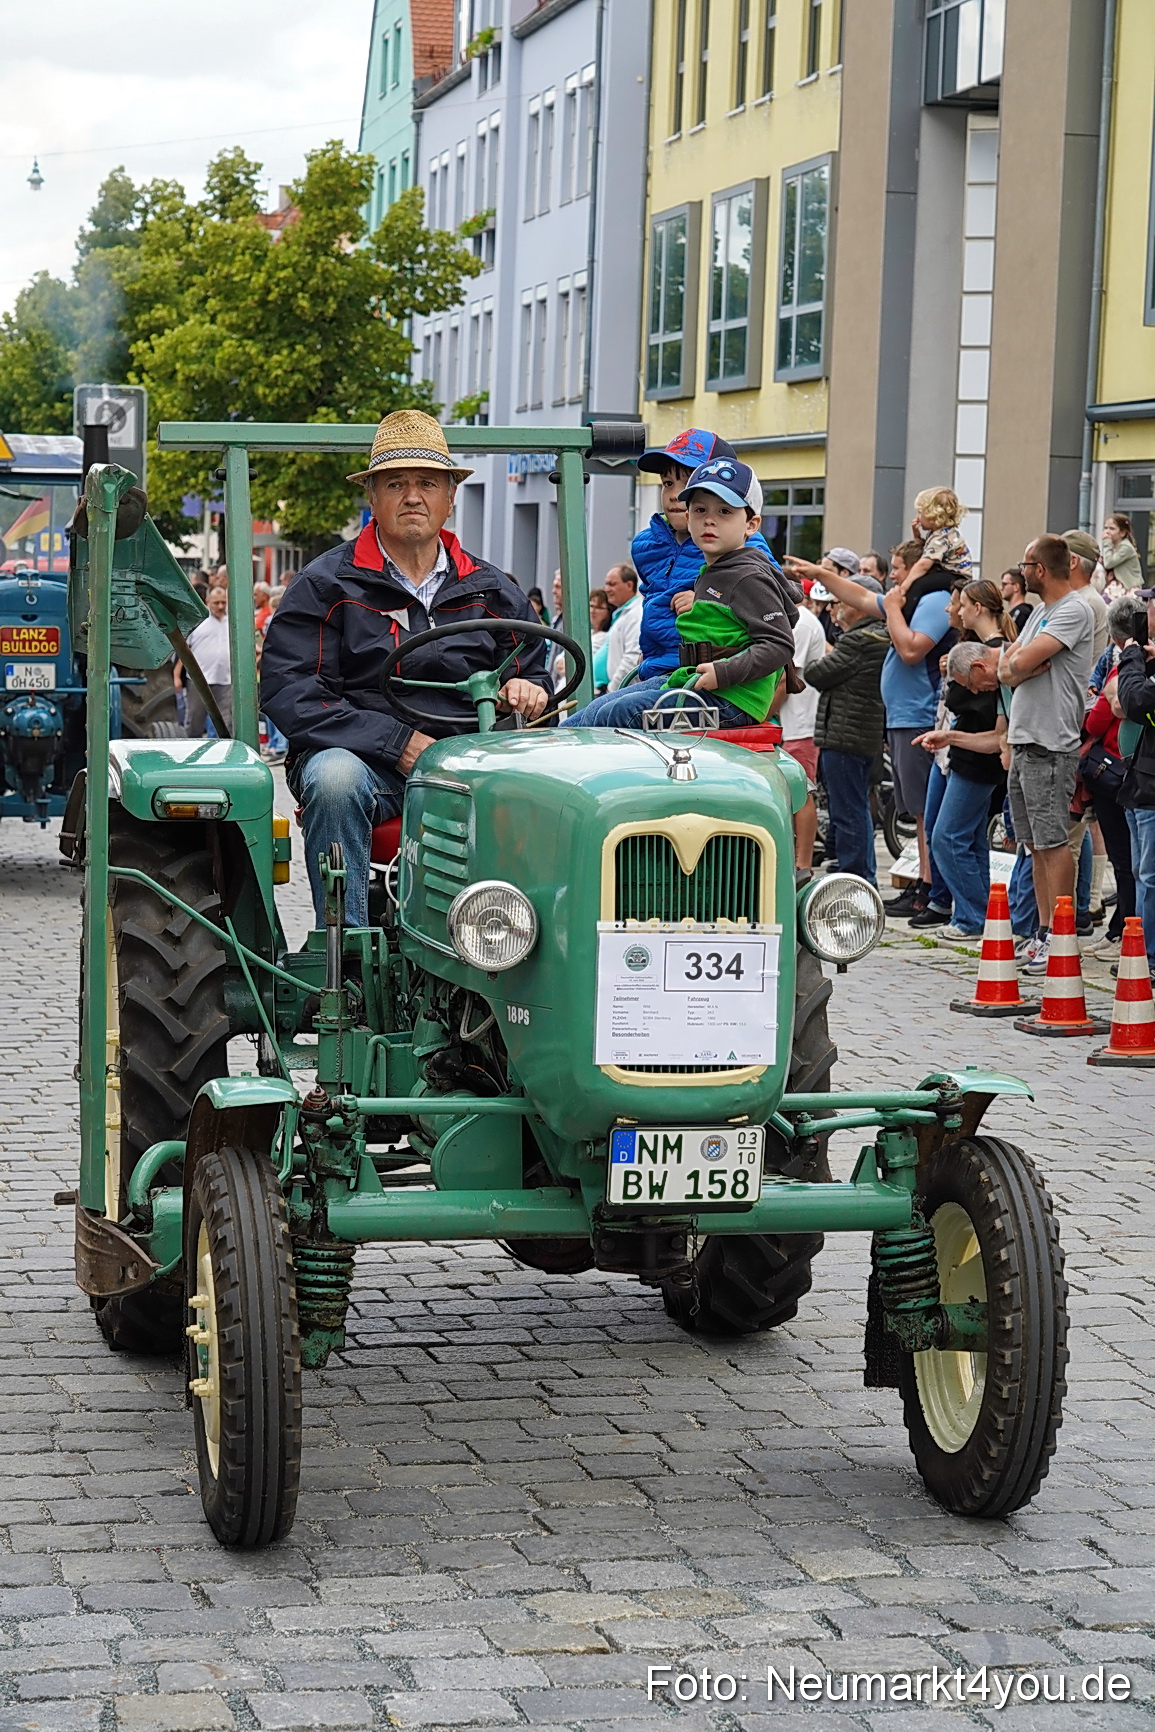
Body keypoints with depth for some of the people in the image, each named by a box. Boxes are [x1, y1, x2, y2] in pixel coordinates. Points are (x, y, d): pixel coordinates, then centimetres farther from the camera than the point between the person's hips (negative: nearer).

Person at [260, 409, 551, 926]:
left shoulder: (493, 593, 20)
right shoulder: (326, 586, 7)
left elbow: (534, 678, 26)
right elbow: (287, 693, -4)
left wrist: (525, 690, -3)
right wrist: (401, 742, -13)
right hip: (362, 756, -2)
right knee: (335, 778, -37)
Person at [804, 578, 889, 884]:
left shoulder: (859, 640, -18)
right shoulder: (882, 636, 14)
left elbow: (816, 675, -15)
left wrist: (818, 663, 5)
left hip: (845, 735, -11)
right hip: (867, 735, 11)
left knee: (847, 813, -6)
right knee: (859, 810, 17)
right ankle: (865, 879, 24)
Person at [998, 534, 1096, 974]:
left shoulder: (1074, 611, -11)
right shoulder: (1040, 612, 19)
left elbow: (1023, 662, -21)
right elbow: (1006, 669, 13)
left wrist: (1017, 663, 1)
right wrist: (1018, 669, -8)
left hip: (1050, 746, -9)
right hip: (1023, 741, 9)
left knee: (1052, 842, -9)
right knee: (1036, 843, 11)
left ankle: (1060, 938, -7)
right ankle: (1043, 933, 16)